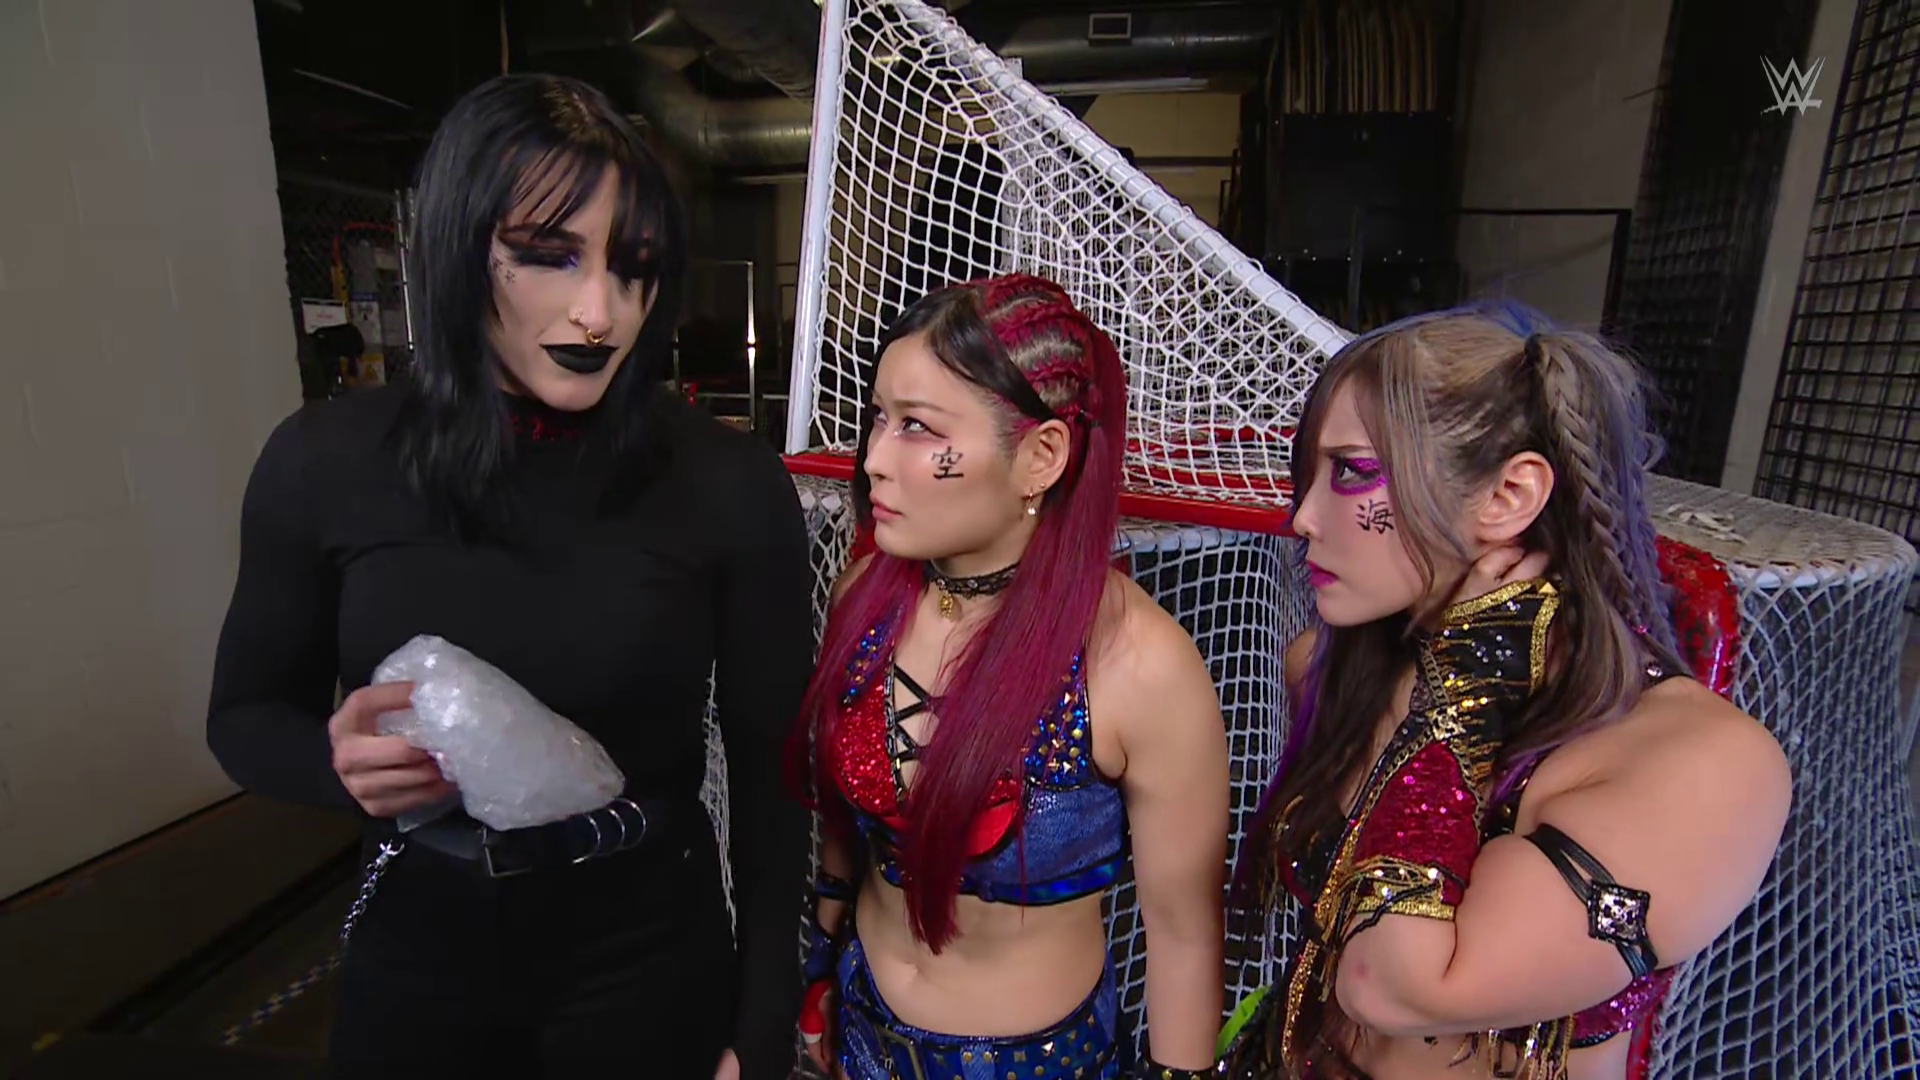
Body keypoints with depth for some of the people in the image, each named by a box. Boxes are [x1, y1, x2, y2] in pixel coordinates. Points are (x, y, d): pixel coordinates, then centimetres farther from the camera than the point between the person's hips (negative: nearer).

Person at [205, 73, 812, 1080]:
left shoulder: (729, 482, -17)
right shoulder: (326, 462, -10)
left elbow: (770, 769, -11)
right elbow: (246, 711, 4)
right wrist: (341, 761, -19)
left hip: (649, 957, -2)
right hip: (413, 953, 3)